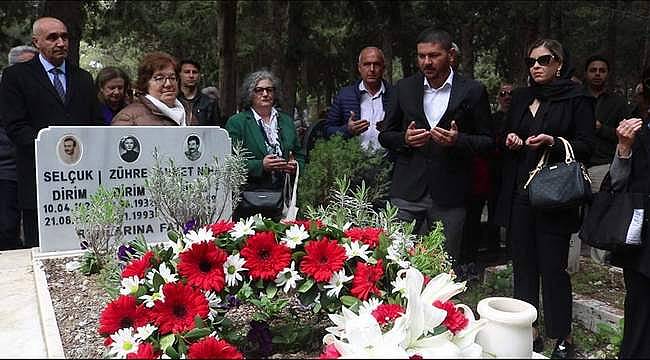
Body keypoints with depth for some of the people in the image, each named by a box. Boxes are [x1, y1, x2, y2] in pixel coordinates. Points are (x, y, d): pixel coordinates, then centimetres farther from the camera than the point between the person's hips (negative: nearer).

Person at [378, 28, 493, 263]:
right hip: (407, 193, 2)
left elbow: (487, 141, 5)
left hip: (449, 197, -1)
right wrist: (404, 139, -8)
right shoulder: (404, 88, 8)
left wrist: (458, 140, -15)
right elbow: (385, 135, 13)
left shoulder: (472, 91, 2)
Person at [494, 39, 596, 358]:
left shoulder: (576, 99, 0)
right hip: (519, 196, 5)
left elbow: (586, 147, -4)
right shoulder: (520, 98, 15)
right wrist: (509, 140, 0)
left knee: (553, 269, -3)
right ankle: (529, 332, 20)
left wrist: (552, 142, -19)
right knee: (523, 266, 8)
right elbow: (505, 138, 22)